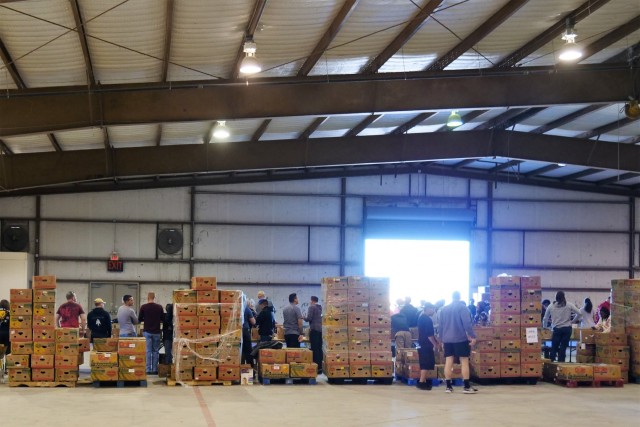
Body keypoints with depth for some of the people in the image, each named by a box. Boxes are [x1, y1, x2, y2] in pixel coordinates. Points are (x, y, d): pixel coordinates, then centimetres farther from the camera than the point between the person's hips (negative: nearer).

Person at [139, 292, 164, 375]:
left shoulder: (143, 307, -6)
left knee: (148, 351, 3)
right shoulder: (159, 307, -4)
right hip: (156, 332, 1)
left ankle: (148, 370, 0)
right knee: (156, 351, 9)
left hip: (147, 332, -1)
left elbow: (139, 319, 2)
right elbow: (163, 319, 4)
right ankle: (155, 369, 9)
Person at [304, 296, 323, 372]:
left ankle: (316, 367, -11)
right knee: (319, 348, 8)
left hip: (314, 329, -8)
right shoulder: (319, 307, 17)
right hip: (320, 329, 8)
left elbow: (308, 318, -12)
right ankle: (320, 367, 7)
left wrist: (304, 317, 9)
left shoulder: (312, 307, -5)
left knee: (314, 349, -8)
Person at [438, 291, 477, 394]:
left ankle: (448, 386, 6)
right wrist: (472, 336, -13)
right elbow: (467, 323, -16)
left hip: (447, 340, 5)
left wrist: (442, 339, 23)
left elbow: (441, 326, 16)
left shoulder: (444, 309, 12)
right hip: (461, 339, -5)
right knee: (464, 362, -1)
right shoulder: (462, 307, -6)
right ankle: (467, 387, -4)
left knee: (448, 362, 6)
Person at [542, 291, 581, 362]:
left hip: (556, 329, 0)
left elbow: (545, 318, 10)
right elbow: (579, 313, -2)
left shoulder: (551, 306, 3)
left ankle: (551, 361, 0)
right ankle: (561, 362, 3)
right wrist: (574, 320, 13)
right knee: (563, 346, 4)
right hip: (567, 328, 0)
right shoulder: (569, 305, 1)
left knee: (554, 347, 6)